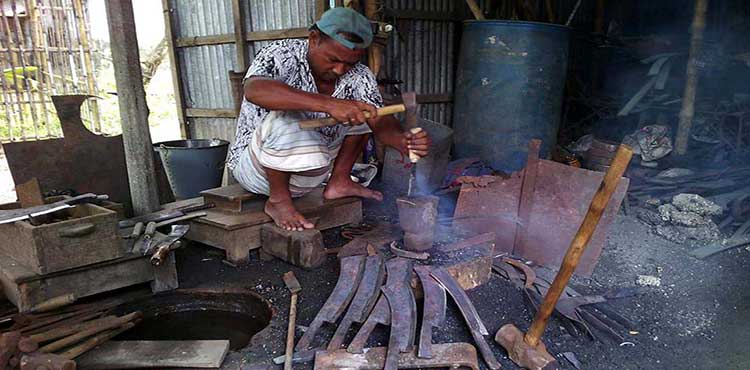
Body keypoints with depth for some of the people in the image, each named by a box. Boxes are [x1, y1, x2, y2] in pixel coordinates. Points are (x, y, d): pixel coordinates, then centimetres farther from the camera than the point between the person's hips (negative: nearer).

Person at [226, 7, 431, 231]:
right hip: (257, 169, -5)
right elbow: (254, 90, -43)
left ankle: (339, 182, 6)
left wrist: (404, 141, -40)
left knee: (361, 110, 2)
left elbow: (381, 122, -16)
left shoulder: (358, 77, -9)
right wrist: (329, 104, -53)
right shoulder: (281, 55, -22)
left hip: (312, 173, 5)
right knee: (284, 120, -36)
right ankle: (278, 200, -13)